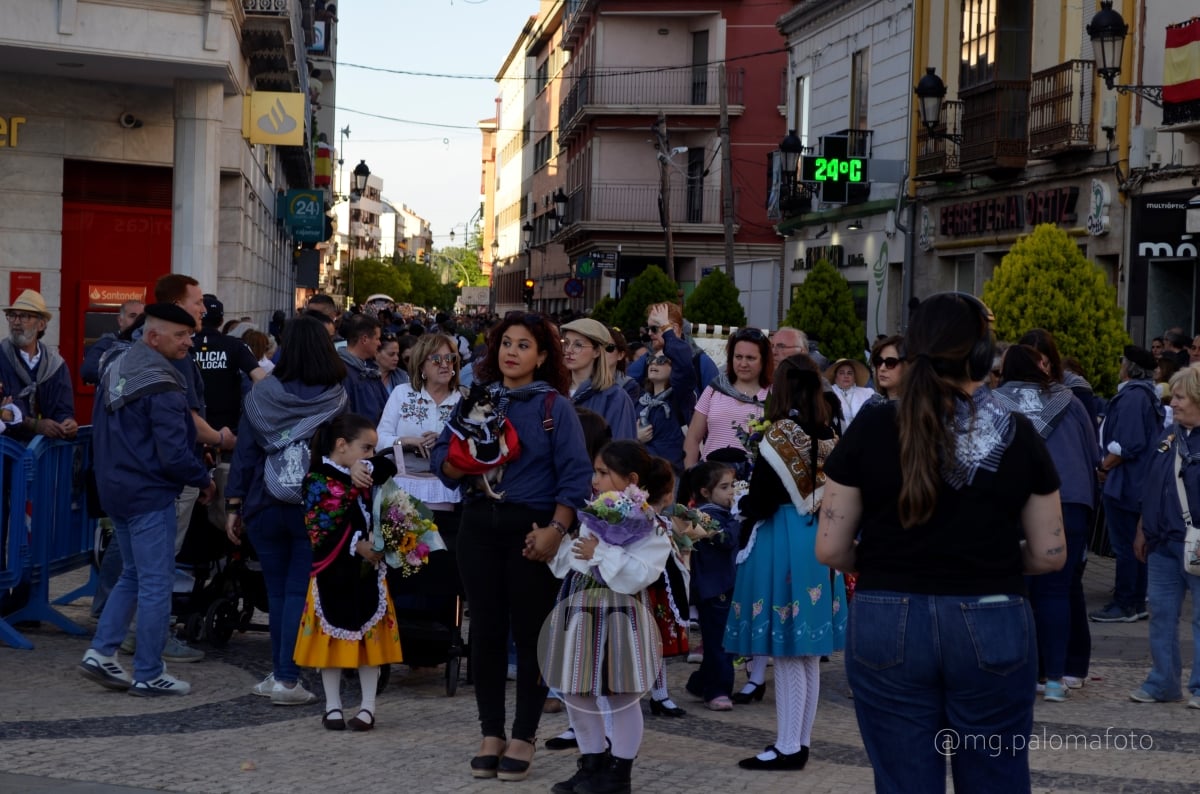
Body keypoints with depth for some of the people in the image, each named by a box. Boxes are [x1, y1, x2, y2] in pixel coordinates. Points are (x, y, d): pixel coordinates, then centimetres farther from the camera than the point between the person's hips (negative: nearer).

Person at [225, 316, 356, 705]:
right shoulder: (337, 400, -5)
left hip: (265, 508, 1)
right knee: (299, 592, 2)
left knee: (277, 590, 13)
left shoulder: (260, 395, -2)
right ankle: (286, 678, -2)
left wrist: (234, 505, 5)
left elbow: (244, 453, 0)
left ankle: (279, 673, 18)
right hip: (315, 509, -1)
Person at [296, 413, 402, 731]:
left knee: (371, 640, 6)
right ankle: (333, 707, 16)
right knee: (331, 640, 6)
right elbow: (320, 531, -15)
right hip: (333, 574, -5)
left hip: (368, 573, 5)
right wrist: (356, 545, -20)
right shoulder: (318, 481, -9)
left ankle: (368, 708, 13)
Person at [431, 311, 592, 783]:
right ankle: (491, 734, 17)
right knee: (486, 630, 7)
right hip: (480, 526, 3)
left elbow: (576, 475, -8)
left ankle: (523, 736, 13)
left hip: (532, 529, -3)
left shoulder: (555, 406, -2)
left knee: (530, 632, 2)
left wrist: (555, 530, -17)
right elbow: (442, 456, 6)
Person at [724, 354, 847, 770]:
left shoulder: (779, 436, -14)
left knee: (787, 652, -2)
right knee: (810, 653, 12)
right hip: (820, 543, 7)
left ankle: (788, 746, 2)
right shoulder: (829, 437, 5)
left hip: (782, 544, -7)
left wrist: (744, 506, 6)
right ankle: (801, 741, 19)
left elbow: (761, 498, -14)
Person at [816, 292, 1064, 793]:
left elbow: (831, 550, -4)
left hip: (887, 625, 0)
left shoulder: (872, 430, -5)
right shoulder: (1018, 436, -3)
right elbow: (1049, 555, 2)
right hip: (994, 629, 0)